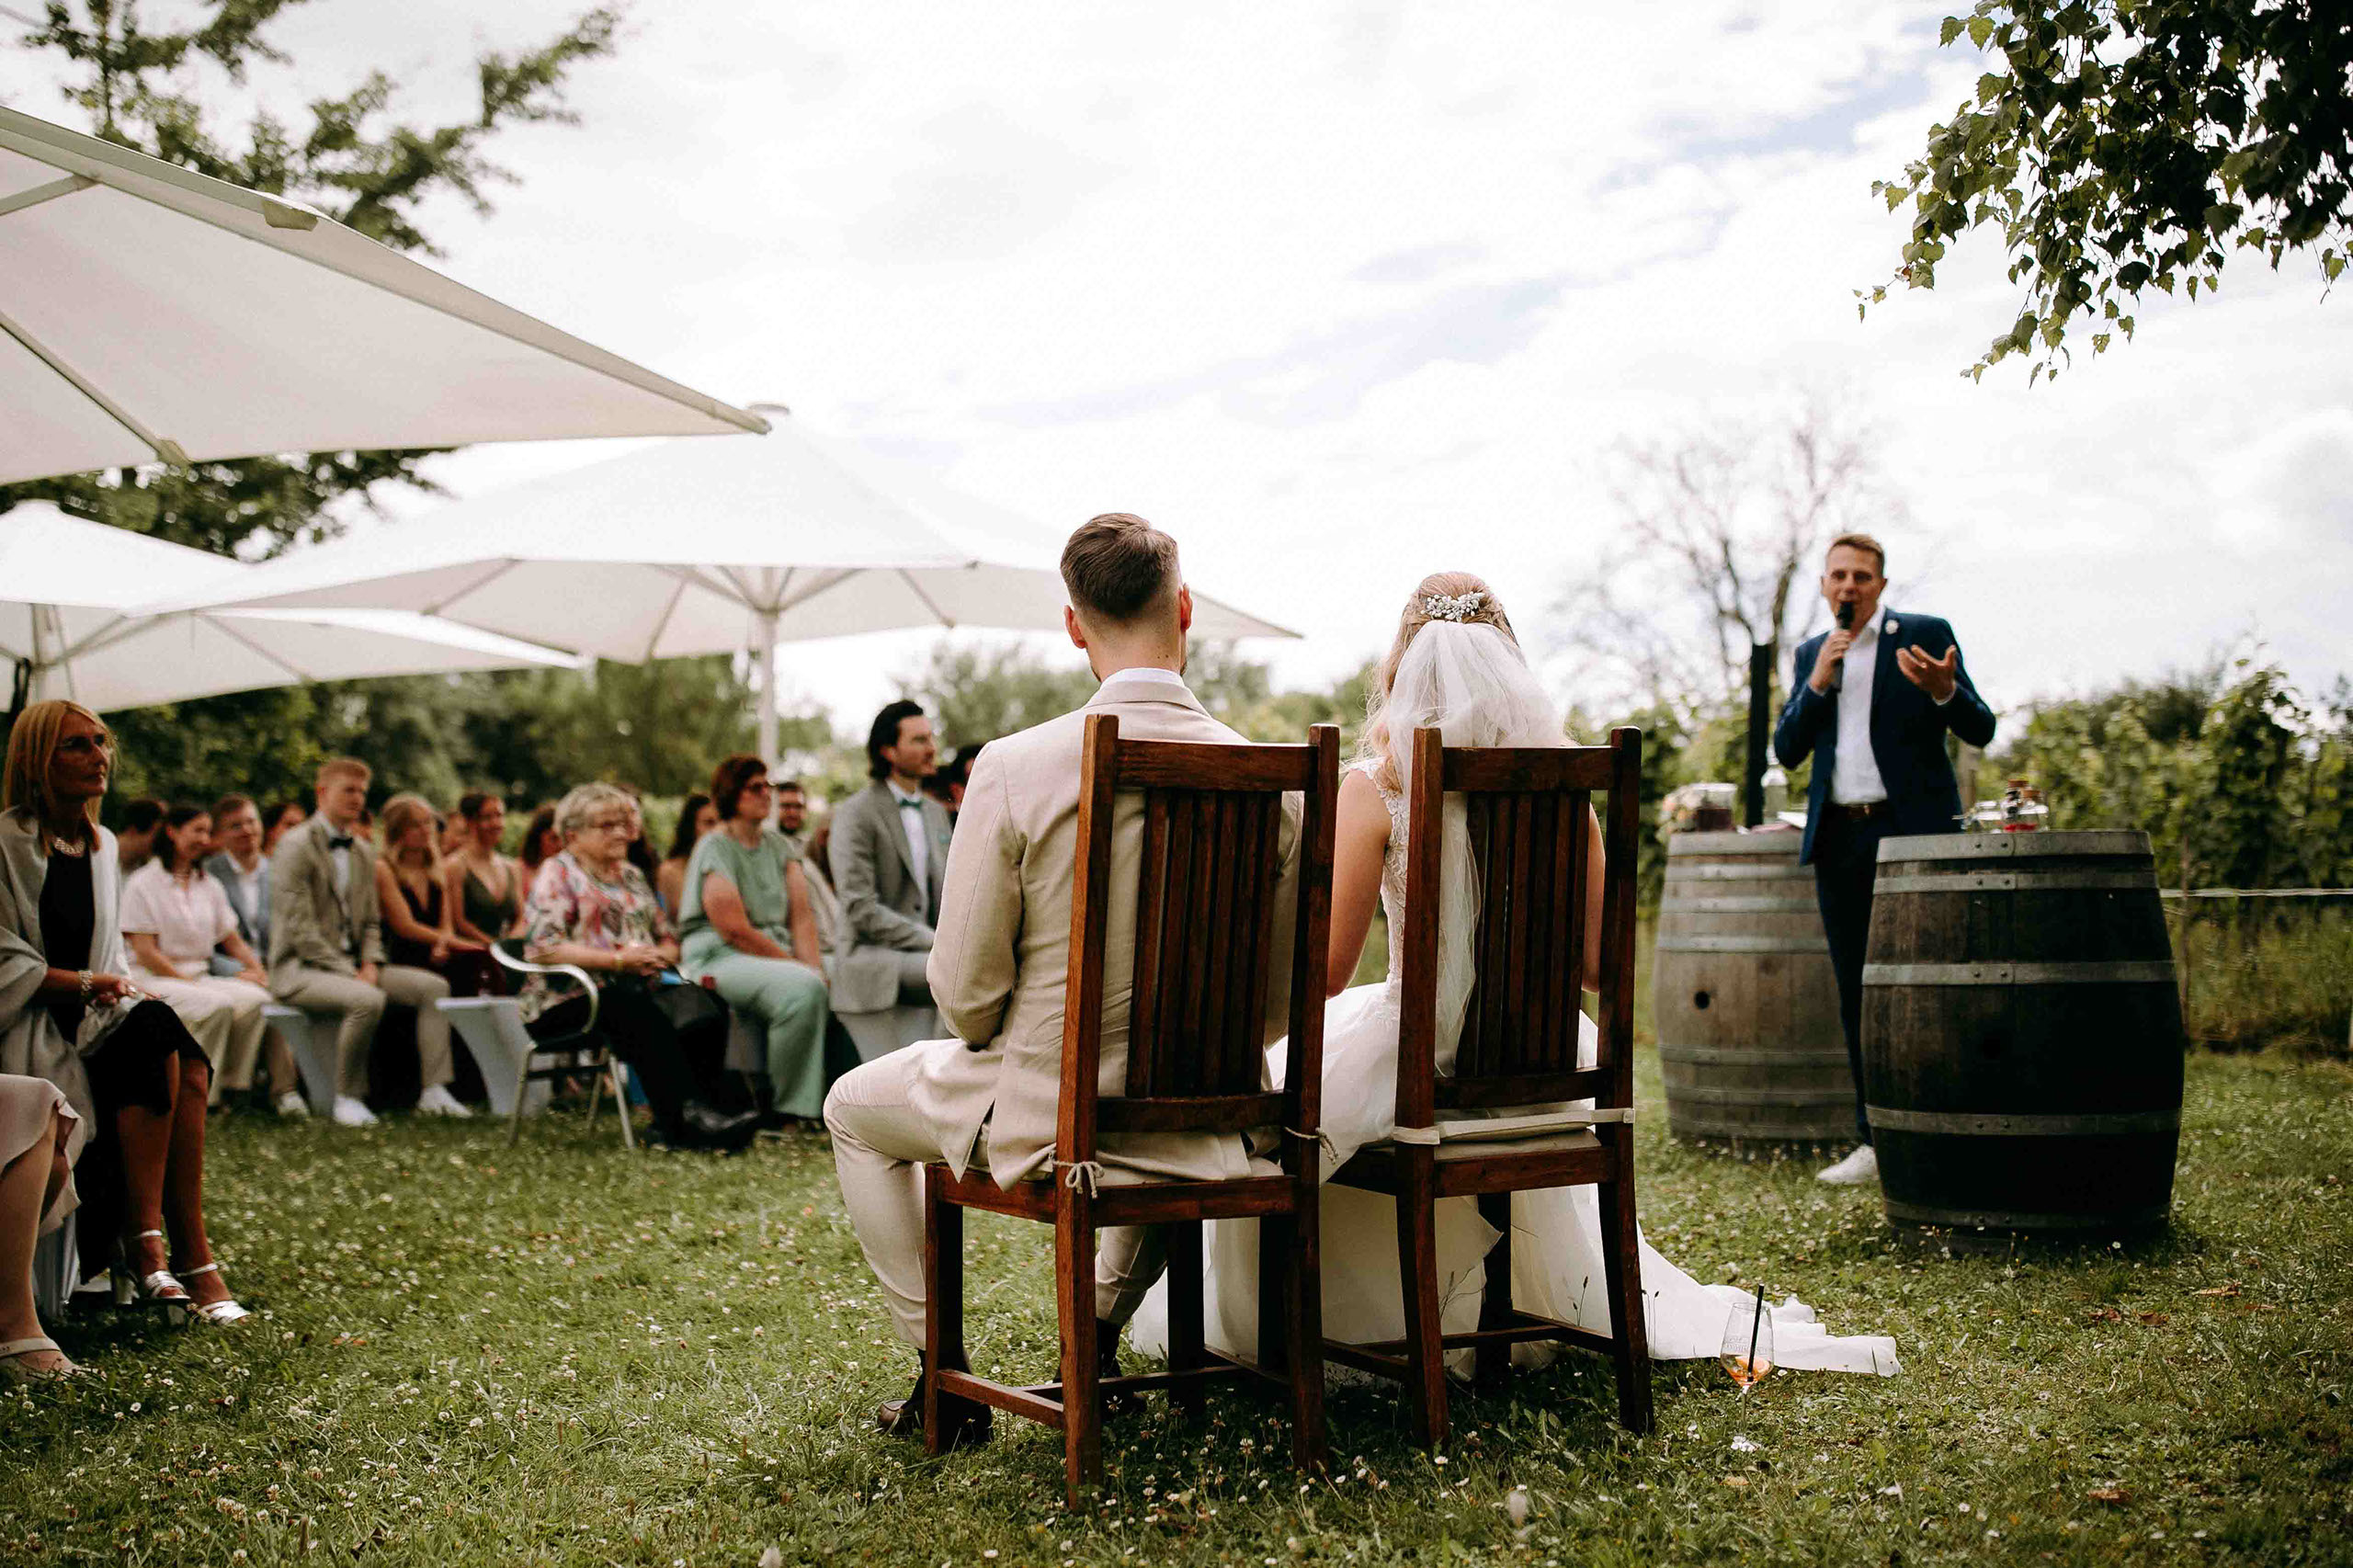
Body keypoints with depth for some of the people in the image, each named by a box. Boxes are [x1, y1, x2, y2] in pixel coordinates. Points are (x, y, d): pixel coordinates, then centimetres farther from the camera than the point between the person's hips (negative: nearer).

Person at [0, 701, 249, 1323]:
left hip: (98, 1014, 6)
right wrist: (86, 983, -15)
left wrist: (124, 985, 0)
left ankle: (145, 1246, -31)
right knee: (157, 1030, -32)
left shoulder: (103, 845, 17)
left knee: (188, 1065, -26)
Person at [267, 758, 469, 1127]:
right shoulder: (296, 846, -11)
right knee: (367, 999, -35)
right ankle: (347, 1098, -18)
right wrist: (349, 973, -20)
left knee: (434, 986, -6)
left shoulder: (363, 851, 15)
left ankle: (433, 1092, -7)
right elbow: (300, 927, -17)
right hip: (300, 969, -8)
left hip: (352, 964, 8)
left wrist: (370, 965, -1)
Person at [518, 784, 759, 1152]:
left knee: (703, 1008, -24)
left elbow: (669, 941, 24)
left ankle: (701, 1116, -33)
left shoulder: (632, 876, 24)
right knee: (642, 1016, -38)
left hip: (638, 985, 6)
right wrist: (619, 959, -18)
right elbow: (543, 947, -13)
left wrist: (656, 956, -2)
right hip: (571, 997, -6)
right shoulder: (558, 874, 3)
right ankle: (685, 1116, -42)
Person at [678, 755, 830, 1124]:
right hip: (720, 958, -7)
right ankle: (784, 1108, -23)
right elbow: (735, 931, -14)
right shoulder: (714, 848, -7)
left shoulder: (778, 846, 16)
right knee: (803, 987, -33)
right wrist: (795, 964, -11)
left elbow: (802, 914, 8)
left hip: (776, 954, 7)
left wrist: (813, 964, -9)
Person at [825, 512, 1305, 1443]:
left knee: (854, 1108, 25)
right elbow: (1280, 996, 0)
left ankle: (945, 1379, 26)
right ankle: (1102, 1333, 42)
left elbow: (964, 989, -13)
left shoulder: (1013, 769, -19)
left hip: (1049, 1118, -3)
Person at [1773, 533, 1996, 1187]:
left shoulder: (1926, 635, 1)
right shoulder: (1810, 654, 14)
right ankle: (1876, 1141, 12)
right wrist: (1817, 683, -6)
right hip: (1839, 839, 5)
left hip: (1913, 833, -5)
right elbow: (1787, 751, 9)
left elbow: (1980, 731, -2)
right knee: (1858, 992, 6)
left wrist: (1944, 691, -24)